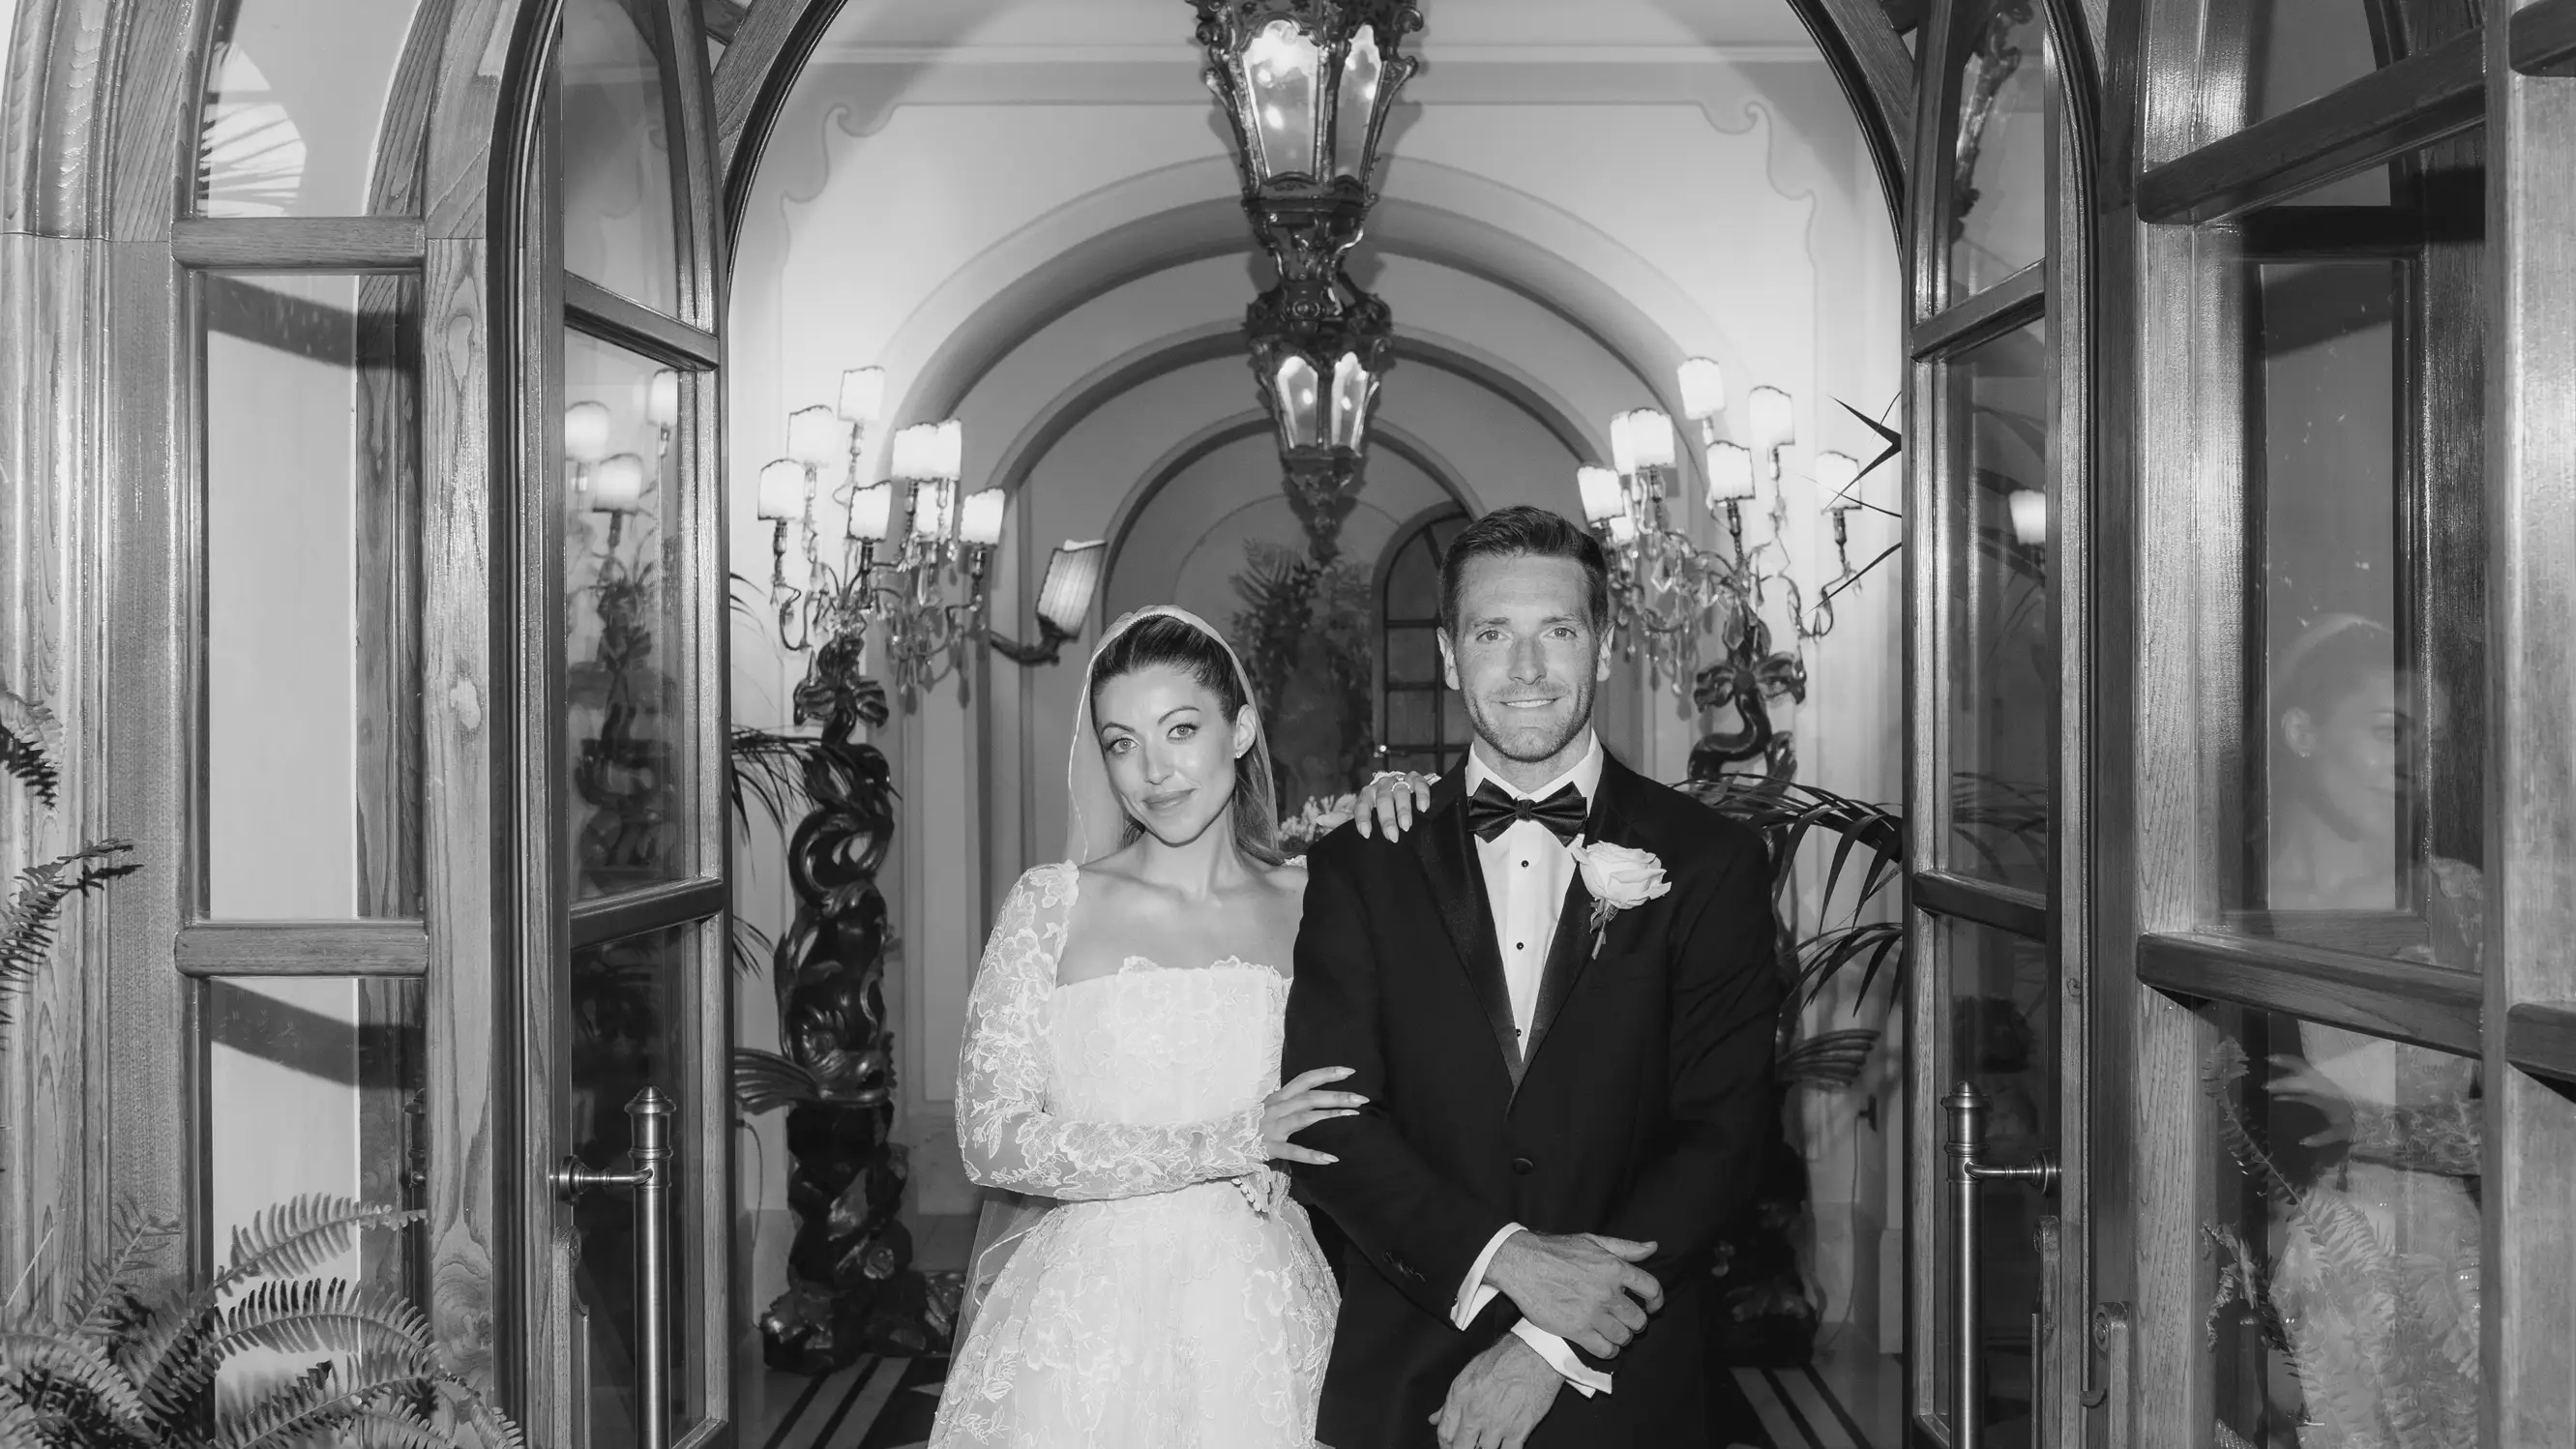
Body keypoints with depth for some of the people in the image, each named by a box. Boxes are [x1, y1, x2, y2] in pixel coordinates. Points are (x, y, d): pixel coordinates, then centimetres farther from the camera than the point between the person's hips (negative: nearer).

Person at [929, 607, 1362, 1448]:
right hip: (1088, 1314, -1)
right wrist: (1233, 1145, -14)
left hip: (1261, 1318, 1)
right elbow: (992, 1140, -9)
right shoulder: (1052, 905, -3)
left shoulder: (1308, 906, 3)